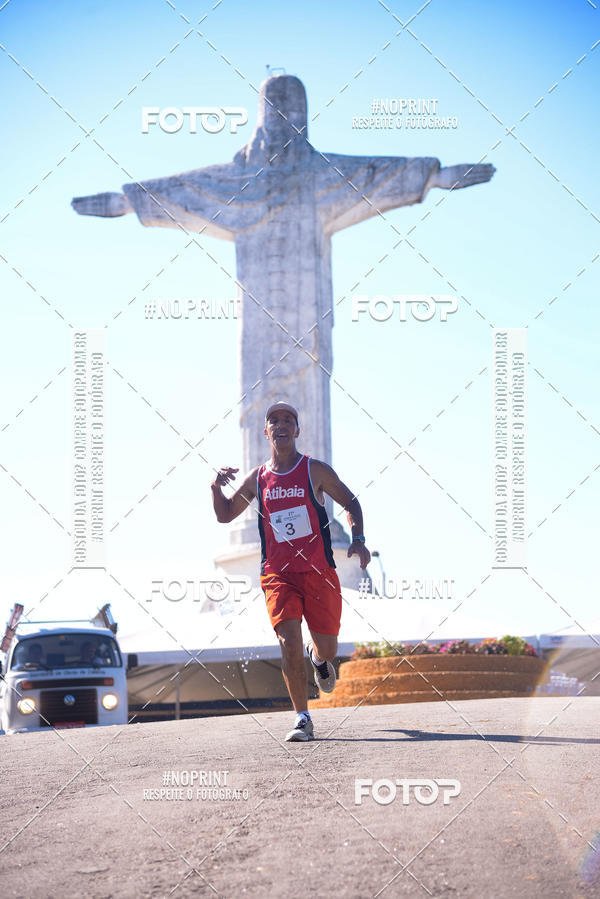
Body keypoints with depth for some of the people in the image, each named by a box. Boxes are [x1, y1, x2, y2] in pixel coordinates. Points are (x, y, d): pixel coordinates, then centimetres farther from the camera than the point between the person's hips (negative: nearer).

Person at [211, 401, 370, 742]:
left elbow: (351, 502, 10)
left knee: (328, 651, 7)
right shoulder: (258, 478, 7)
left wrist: (358, 540, -6)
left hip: (318, 572, 0)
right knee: (289, 643, -17)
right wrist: (216, 487, -1)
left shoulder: (315, 470, 1)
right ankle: (303, 719, -6)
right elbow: (225, 515, 18)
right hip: (278, 574, 0)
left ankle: (318, 657, 47)